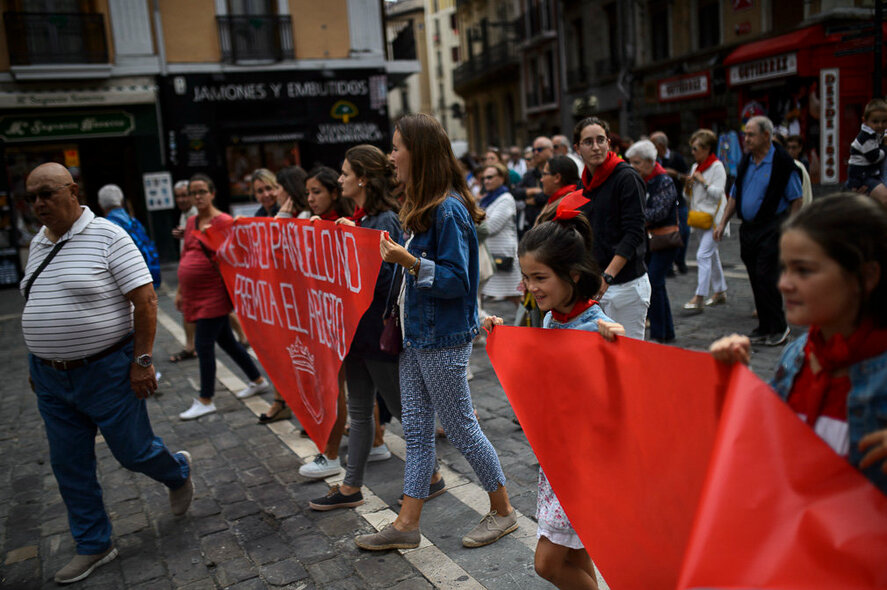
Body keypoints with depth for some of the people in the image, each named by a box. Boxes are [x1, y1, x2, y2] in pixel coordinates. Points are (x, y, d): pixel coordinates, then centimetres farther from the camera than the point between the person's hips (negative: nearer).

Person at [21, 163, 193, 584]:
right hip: (51, 377, 7)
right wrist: (37, 363, 18)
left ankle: (178, 472, 39)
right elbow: (37, 307, 18)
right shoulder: (38, 243, 8)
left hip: (107, 371, -6)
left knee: (133, 451, 5)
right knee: (69, 466, 12)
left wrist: (142, 361, -20)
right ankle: (93, 546, 28)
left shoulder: (107, 236, -14)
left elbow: (145, 299, -17)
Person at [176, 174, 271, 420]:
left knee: (203, 345, -5)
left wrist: (210, 242, -24)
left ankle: (205, 401, 8)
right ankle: (258, 381, 30)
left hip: (213, 293, -8)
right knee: (226, 341, 15)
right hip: (195, 294, 8)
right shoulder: (191, 223, 14)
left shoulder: (224, 221, -10)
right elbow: (185, 258, 19)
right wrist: (180, 291, 20)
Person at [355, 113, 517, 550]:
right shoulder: (423, 207, 11)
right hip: (415, 334, 9)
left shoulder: (448, 211, -19)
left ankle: (502, 511, 24)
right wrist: (395, 253, 13)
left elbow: (456, 279, -21)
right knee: (416, 430, 13)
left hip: (443, 339, -9)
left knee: (460, 427, 4)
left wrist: (410, 262, -30)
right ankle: (407, 524, 24)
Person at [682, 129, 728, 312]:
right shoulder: (695, 166, 14)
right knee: (712, 254, 14)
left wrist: (703, 181, -17)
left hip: (713, 217, -8)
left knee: (703, 254, -15)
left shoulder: (717, 167, -9)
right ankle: (720, 292, 25)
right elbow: (689, 194, 17)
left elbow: (718, 193, -15)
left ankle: (699, 297, -17)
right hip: (701, 216, 8)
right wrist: (688, 185, -3)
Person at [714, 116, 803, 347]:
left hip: (772, 228, -6)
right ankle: (764, 327, 19)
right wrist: (723, 223, 10)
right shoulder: (746, 161, 11)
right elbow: (734, 195, 18)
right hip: (748, 228, 7)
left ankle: (779, 328, 4)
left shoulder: (783, 162, -8)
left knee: (765, 278, -10)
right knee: (756, 280, 9)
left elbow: (796, 199, -6)